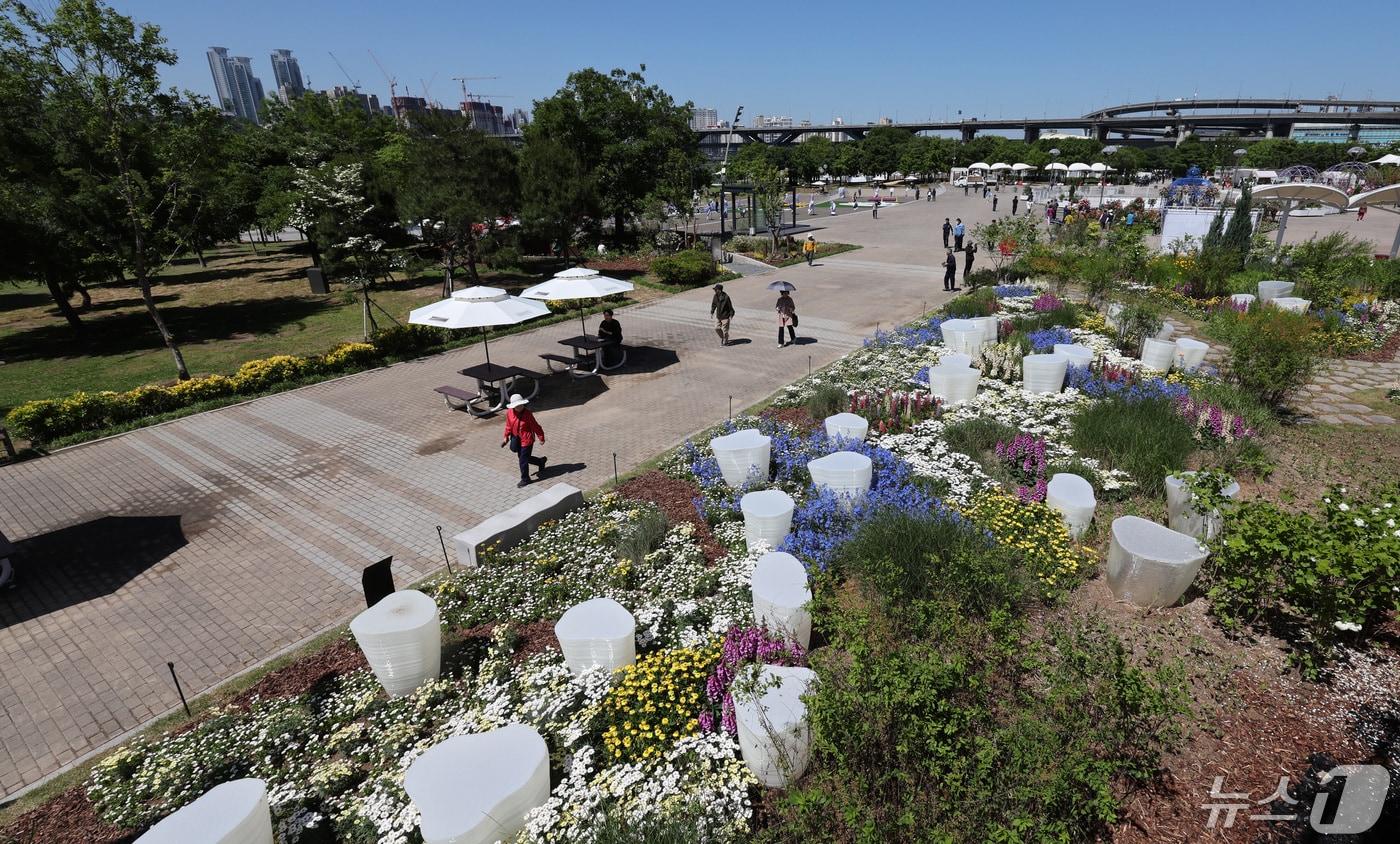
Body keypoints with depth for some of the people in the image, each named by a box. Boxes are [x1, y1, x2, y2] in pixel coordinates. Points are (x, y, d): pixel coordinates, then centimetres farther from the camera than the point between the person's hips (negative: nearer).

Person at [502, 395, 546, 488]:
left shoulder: (527, 414, -21)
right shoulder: (509, 412, -7)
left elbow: (535, 427, -13)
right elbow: (508, 425, 10)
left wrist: (541, 438, -7)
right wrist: (506, 436, 11)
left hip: (526, 439, -6)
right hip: (516, 438, 6)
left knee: (523, 460, 0)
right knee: (521, 457, 19)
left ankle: (525, 479, 20)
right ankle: (541, 461, 41)